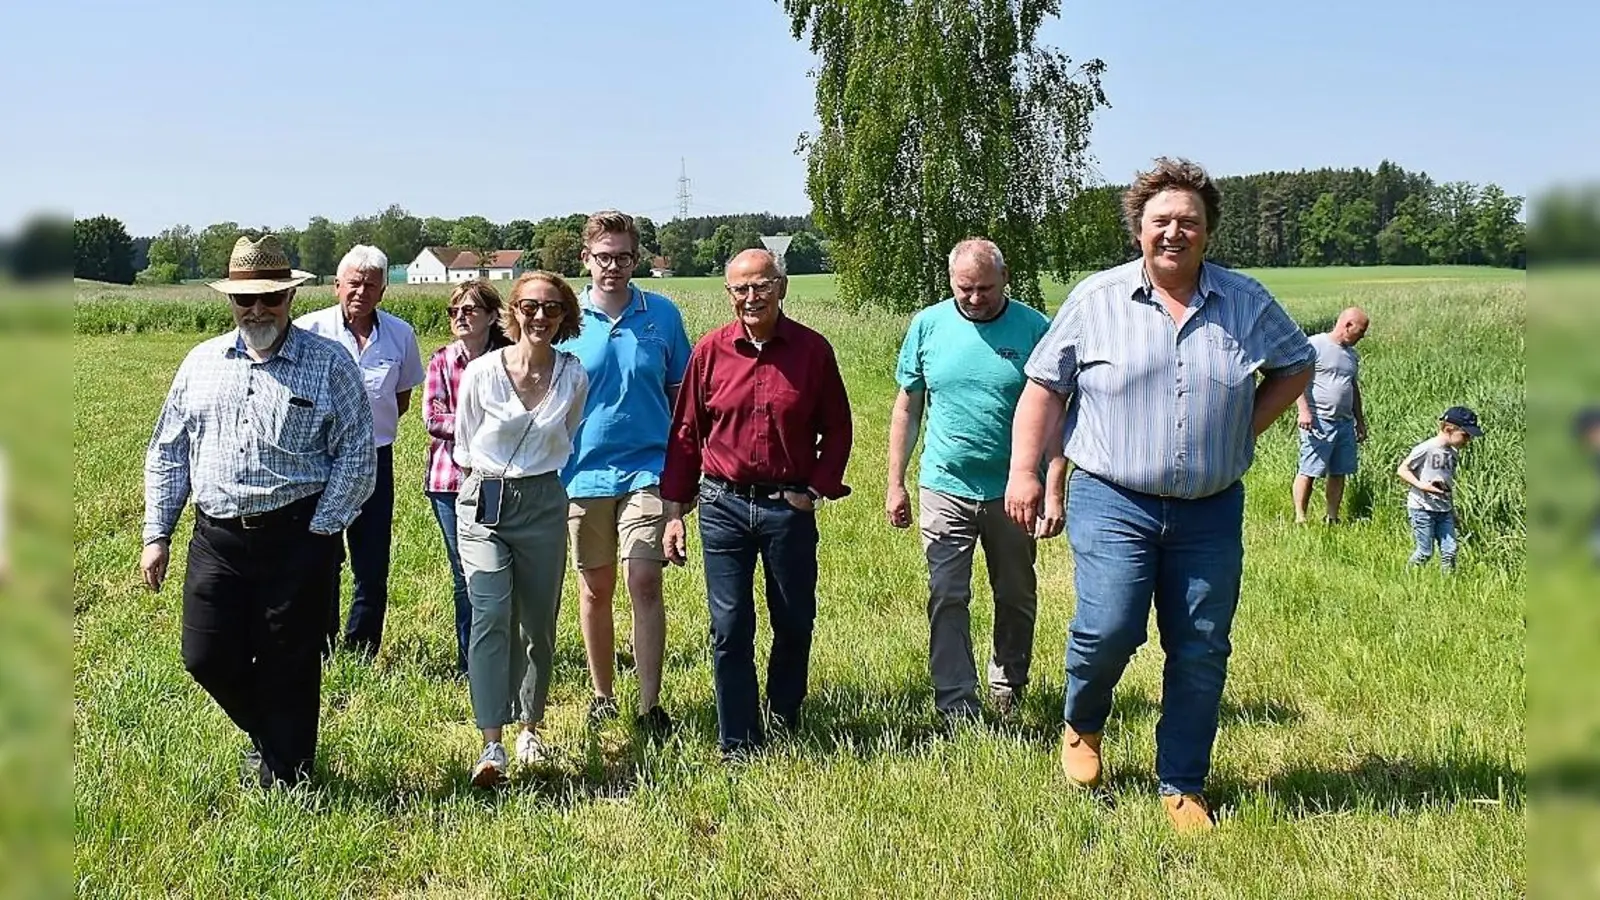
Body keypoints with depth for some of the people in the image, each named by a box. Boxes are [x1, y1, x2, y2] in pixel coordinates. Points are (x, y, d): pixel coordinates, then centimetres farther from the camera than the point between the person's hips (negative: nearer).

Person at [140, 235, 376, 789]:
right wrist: (156, 534, 8)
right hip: (217, 539, 4)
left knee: (288, 668, 4)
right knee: (206, 658, 5)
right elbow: (167, 453, 15)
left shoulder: (329, 363, -1)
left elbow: (356, 456, -3)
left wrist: (320, 531, -9)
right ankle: (266, 735, 34)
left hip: (298, 539, -4)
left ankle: (283, 777, 21)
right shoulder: (202, 362, 12)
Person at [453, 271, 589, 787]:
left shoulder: (574, 378, 0)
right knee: (491, 614, -18)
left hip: (544, 504, 2)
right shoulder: (481, 372, -6)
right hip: (484, 503, -2)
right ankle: (491, 746, -19)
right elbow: (464, 447, 9)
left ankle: (530, 728, 28)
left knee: (539, 624, 9)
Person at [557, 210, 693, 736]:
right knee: (594, 591, 12)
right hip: (583, 472, 1)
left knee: (644, 583, -10)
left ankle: (650, 706, -4)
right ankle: (602, 695, 27)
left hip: (647, 470, -1)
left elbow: (681, 394, 8)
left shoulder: (662, 315, 2)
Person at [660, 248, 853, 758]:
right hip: (723, 506, 0)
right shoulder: (710, 352, 0)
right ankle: (739, 744, 13)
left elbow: (837, 429, 7)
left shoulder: (813, 350, -1)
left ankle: (786, 726, 32)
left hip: (789, 507, 0)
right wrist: (674, 511, 2)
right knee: (730, 629, 2)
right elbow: (685, 434, 5)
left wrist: (816, 489, -4)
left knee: (795, 624, 11)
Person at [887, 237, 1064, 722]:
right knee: (947, 599, -1)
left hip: (1013, 491, 0)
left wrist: (1055, 492, -11)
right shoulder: (927, 325, -1)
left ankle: (1008, 686, 35)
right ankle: (957, 706, 7)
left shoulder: (1035, 329, -6)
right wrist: (895, 483, 1)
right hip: (945, 488, 0)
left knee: (1017, 597, 15)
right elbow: (907, 408, 5)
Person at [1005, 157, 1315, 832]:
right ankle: (1082, 725, 21)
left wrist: (1247, 428, 8)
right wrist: (1023, 470, -5)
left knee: (1201, 652, 5)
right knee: (1108, 630, -13)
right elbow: (1045, 387, 3)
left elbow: (1296, 365, 21)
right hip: (1113, 503, -2)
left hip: (1211, 512, 3)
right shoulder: (1095, 299, 0)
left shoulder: (1248, 303, 6)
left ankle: (1182, 786, 21)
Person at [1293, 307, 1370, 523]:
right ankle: (1300, 518, -4)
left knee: (1339, 473, 8)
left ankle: (1332, 518, 15)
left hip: (1345, 422, 8)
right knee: (1308, 472, -7)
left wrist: (1360, 421, 27)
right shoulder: (1315, 345, -5)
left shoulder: (1352, 354, 20)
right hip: (1319, 421, -8)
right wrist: (1304, 411, -20)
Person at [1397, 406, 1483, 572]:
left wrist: (1453, 509, 19)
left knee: (1450, 550, 2)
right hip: (1422, 508, -7)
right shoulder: (1426, 449, -14)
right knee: (1425, 552, -2)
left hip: (1444, 510, 7)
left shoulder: (1453, 453, 9)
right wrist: (1422, 486, -22)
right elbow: (1402, 470, -11)